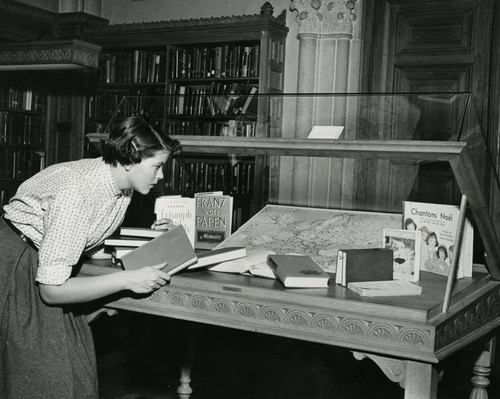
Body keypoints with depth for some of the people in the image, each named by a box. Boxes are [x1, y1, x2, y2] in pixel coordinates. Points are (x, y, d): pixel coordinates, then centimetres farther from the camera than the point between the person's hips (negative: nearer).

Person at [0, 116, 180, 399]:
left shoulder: (122, 186, -8)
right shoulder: (75, 193, -33)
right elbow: (51, 290, -32)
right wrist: (127, 280, -34)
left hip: (49, 261, 8)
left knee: (78, 370, 7)